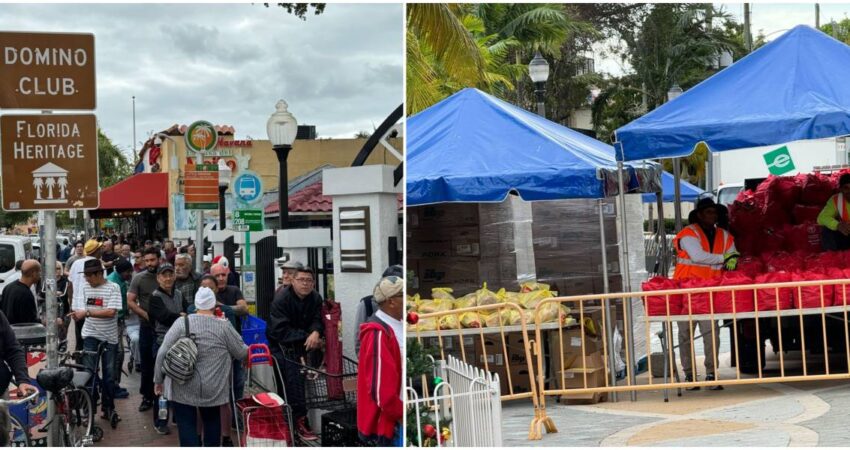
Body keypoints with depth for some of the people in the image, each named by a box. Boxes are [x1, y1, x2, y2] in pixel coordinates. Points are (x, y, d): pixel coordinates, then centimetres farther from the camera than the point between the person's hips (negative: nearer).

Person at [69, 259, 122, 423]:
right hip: (91, 335, 1)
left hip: (110, 336, -1)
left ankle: (108, 408, 22)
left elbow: (111, 312, -18)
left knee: (109, 374, 8)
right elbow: (78, 312, -4)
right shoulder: (83, 287, 0)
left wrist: (87, 312, -25)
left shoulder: (113, 287, -8)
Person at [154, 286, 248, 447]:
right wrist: (248, 350, 26)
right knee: (212, 421, 20)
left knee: (187, 426, 2)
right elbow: (242, 353, 4)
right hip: (213, 388, 1)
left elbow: (163, 353, -5)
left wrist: (159, 380, 5)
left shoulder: (181, 322, -4)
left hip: (182, 387, -1)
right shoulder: (224, 326, -4)